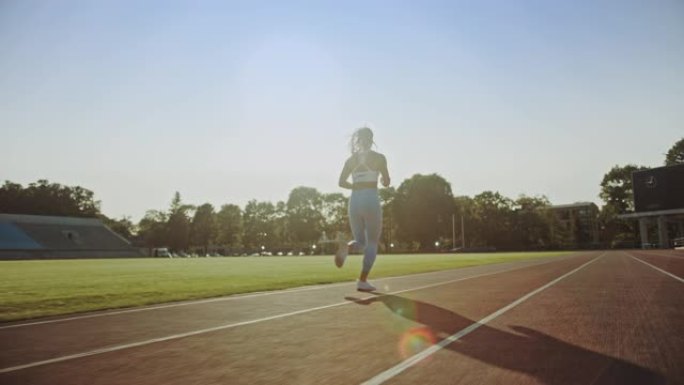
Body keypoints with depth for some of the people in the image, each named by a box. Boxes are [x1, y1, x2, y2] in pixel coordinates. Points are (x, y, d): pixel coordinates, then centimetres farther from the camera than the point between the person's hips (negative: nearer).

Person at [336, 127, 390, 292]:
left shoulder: (351, 159, 10)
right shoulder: (379, 157, 0)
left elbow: (341, 182, 3)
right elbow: (386, 183, 3)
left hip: (354, 200, 4)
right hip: (371, 200, -4)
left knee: (360, 242, 16)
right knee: (372, 243, 8)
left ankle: (346, 246, -20)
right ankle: (362, 281, 1)